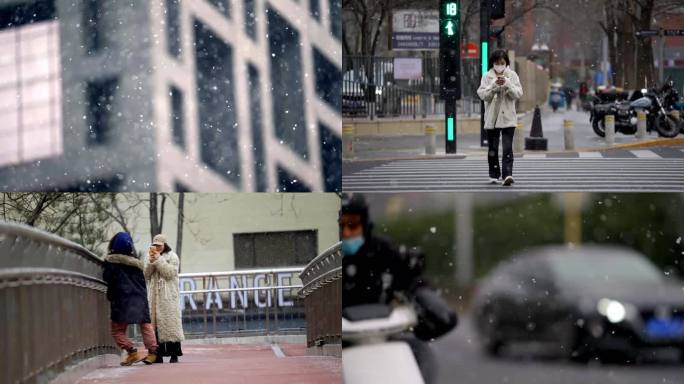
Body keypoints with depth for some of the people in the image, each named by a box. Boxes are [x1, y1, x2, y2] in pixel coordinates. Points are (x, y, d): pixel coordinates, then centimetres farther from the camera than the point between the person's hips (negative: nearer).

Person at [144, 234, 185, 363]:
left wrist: (158, 260, -9)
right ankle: (159, 354, -2)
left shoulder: (172, 257, 5)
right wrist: (151, 261, -4)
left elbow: (170, 273, -9)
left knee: (169, 322, -9)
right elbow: (146, 275, 9)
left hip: (168, 296, -5)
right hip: (154, 296, 5)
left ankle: (174, 354, -10)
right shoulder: (152, 258, 19)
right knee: (155, 323, -2)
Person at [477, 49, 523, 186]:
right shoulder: (487, 77, 2)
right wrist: (494, 85, -20)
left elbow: (518, 94, -5)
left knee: (507, 147, -12)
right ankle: (494, 175, 18)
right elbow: (482, 95, -6)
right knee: (493, 148, 8)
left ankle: (507, 174, -18)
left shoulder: (512, 76, 2)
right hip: (492, 118, 1)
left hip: (508, 118, -1)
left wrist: (507, 84, -20)